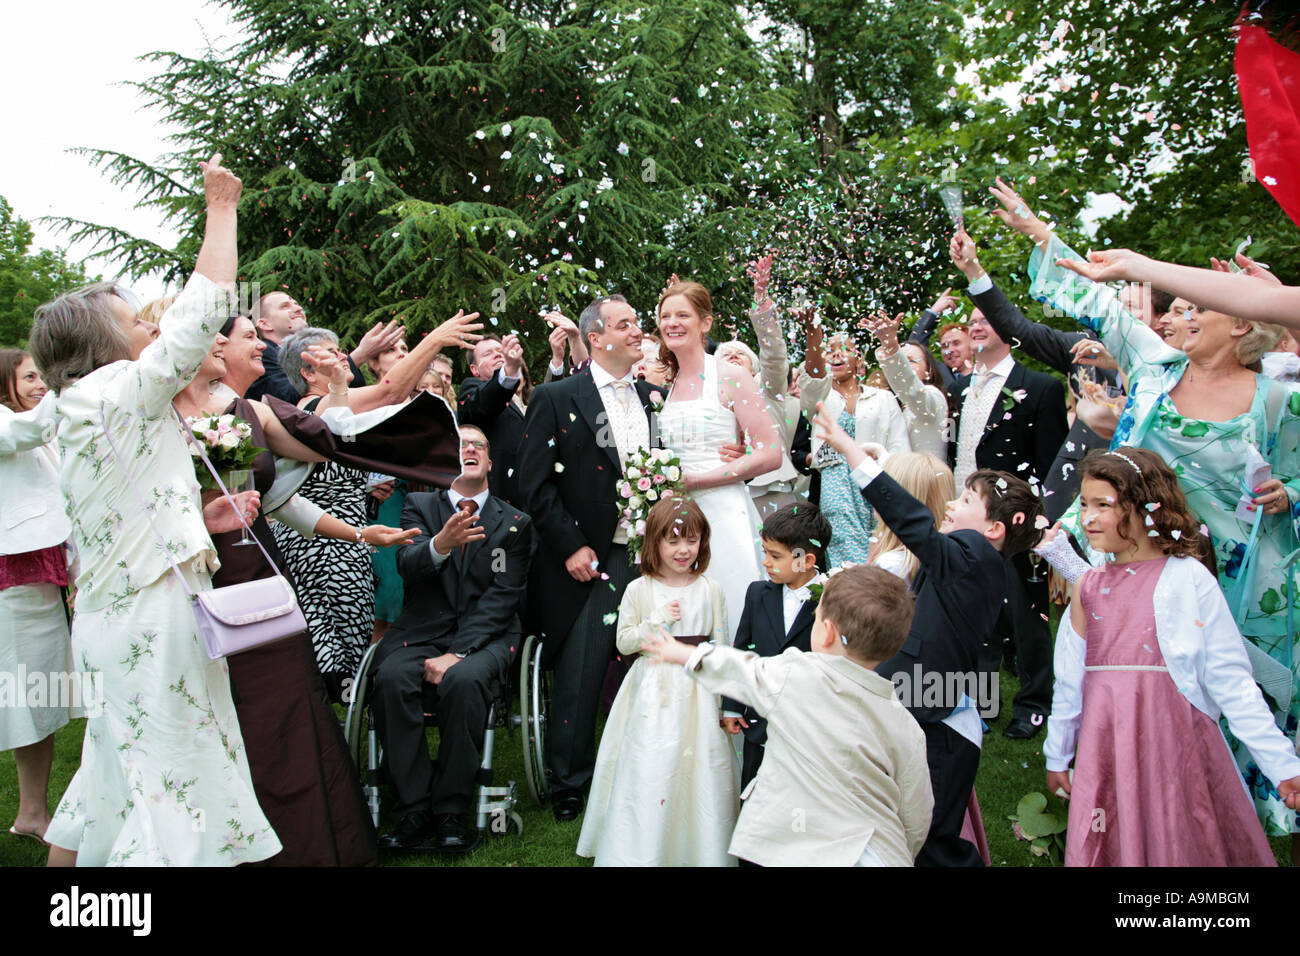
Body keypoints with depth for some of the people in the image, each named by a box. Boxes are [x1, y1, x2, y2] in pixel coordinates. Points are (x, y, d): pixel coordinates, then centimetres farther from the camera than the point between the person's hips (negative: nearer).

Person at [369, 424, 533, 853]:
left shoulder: (514, 522, 11)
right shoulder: (419, 505, 13)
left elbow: (502, 597, -1)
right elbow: (407, 566, -6)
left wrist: (456, 653, -15)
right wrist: (441, 544, -31)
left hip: (484, 636, -1)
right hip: (420, 631, 1)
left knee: (464, 680, -33)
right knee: (390, 677, -30)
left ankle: (450, 810, -19)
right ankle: (414, 809, -19)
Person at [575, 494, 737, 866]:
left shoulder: (710, 589, 2)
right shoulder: (638, 590, -2)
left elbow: (720, 643, 6)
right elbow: (624, 642, -1)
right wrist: (657, 621, -13)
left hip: (697, 692, 1)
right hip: (653, 692, -1)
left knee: (700, 768, 4)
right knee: (649, 771, -1)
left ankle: (698, 850, 21)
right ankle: (644, 851, 15)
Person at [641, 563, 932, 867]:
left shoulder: (794, 675, -12)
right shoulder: (907, 729, -5)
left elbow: (741, 670, 7)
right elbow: (916, 825, 2)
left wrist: (683, 653, 25)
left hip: (793, 852, -3)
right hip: (875, 855, 3)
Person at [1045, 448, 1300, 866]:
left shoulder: (1187, 578, -4)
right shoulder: (1087, 588, 7)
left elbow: (1231, 680, -4)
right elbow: (1069, 683, 14)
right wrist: (1057, 756, 20)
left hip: (1172, 740, -3)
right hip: (1104, 749, 3)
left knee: (1180, 846, 4)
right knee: (1105, 847, 8)